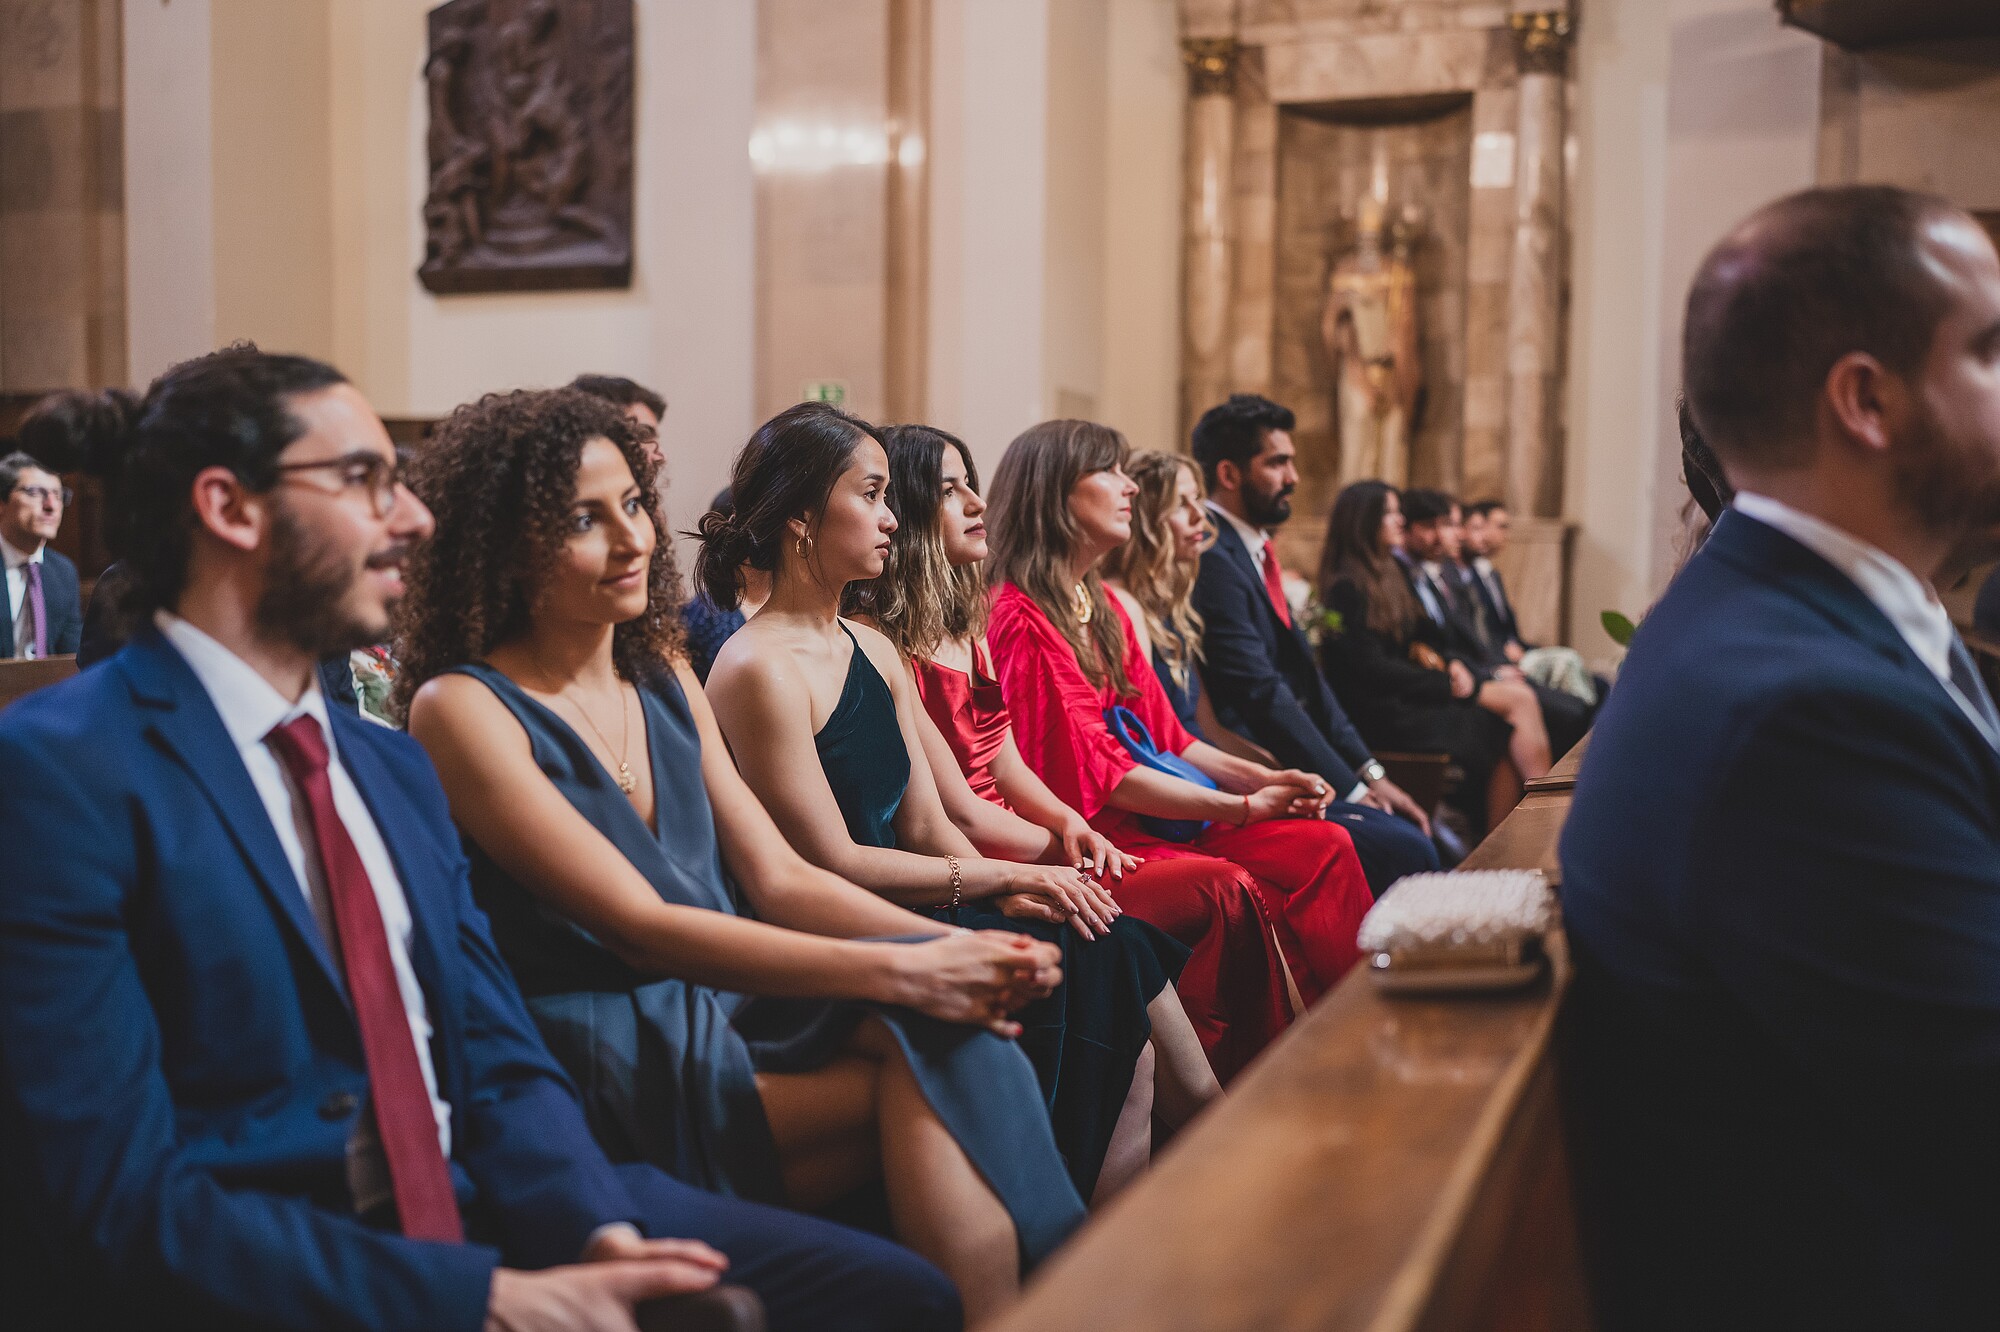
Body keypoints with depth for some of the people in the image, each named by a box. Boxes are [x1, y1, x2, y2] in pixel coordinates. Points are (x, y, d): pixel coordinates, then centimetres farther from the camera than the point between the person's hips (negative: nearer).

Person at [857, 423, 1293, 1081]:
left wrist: (1070, 822, 0)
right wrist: (1064, 850, -1)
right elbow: (960, 812, -14)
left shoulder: (964, 626, 15)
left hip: (1016, 853, 9)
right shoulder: (885, 648, -15)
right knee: (1225, 892, -14)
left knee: (1229, 890, -8)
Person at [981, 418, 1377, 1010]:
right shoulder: (1020, 618, -14)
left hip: (1148, 814, 9)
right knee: (1261, 901, -24)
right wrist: (1243, 808, -12)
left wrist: (1262, 778, 3)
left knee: (1326, 846, -4)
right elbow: (1098, 771, -16)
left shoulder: (1102, 605, 17)